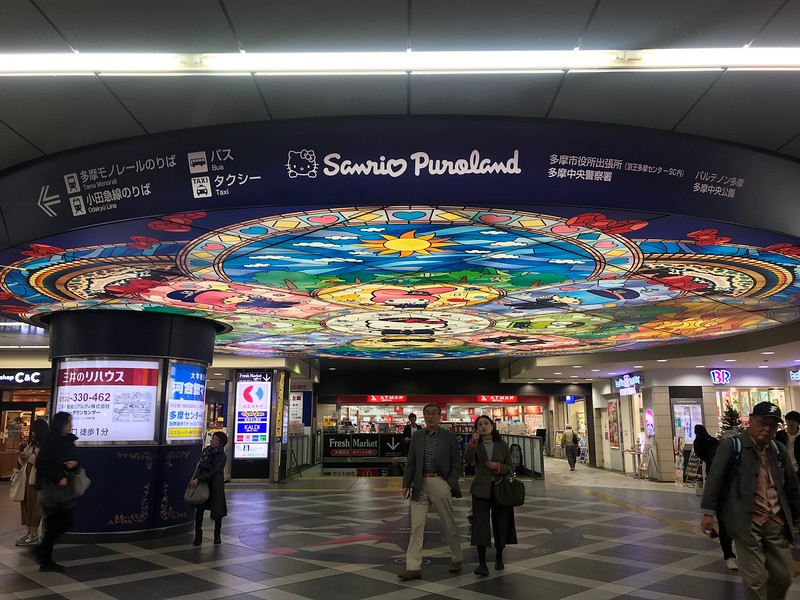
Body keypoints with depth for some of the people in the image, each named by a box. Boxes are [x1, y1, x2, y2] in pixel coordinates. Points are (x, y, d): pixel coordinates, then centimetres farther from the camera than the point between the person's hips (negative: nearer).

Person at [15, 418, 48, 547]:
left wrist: (29, 456, -17)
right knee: (26, 504, 7)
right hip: (27, 477, 8)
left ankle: (34, 535, -1)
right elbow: (24, 462, 22)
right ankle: (29, 532, 12)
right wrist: (22, 457, 1)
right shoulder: (32, 443, 17)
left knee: (34, 505, -5)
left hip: (36, 479, -8)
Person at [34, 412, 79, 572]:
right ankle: (46, 561, 12)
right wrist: (58, 478, -20)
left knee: (65, 522, 8)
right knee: (55, 524, -1)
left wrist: (75, 463, -5)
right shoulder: (50, 440, -12)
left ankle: (42, 550, 26)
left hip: (66, 486, 7)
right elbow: (41, 463, -16)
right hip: (51, 486, -7)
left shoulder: (69, 441, 10)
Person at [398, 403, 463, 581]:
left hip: (440, 483, -2)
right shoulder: (417, 436, 7)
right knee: (416, 526, 0)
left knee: (449, 524, 10)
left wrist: (451, 484, -8)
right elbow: (410, 462, 9)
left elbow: (456, 463, 2)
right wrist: (406, 483, 1)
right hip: (420, 485, 2)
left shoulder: (449, 436, -1)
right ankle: (413, 567, 4)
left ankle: (457, 558, 32)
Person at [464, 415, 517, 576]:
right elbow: (468, 460, -18)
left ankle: (499, 558, 31)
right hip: (481, 489, -1)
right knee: (480, 524, -9)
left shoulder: (502, 445, 4)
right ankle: (481, 563, -7)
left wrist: (498, 466, -14)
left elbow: (511, 468, 4)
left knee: (501, 524, 11)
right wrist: (472, 442, -31)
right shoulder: (476, 445, 2)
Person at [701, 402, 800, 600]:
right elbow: (714, 479, -9)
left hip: (777, 522, 6)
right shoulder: (731, 445, -7)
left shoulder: (779, 449, 10)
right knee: (754, 579, -2)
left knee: (784, 575, 12)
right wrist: (708, 513, -12)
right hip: (748, 523, -5)